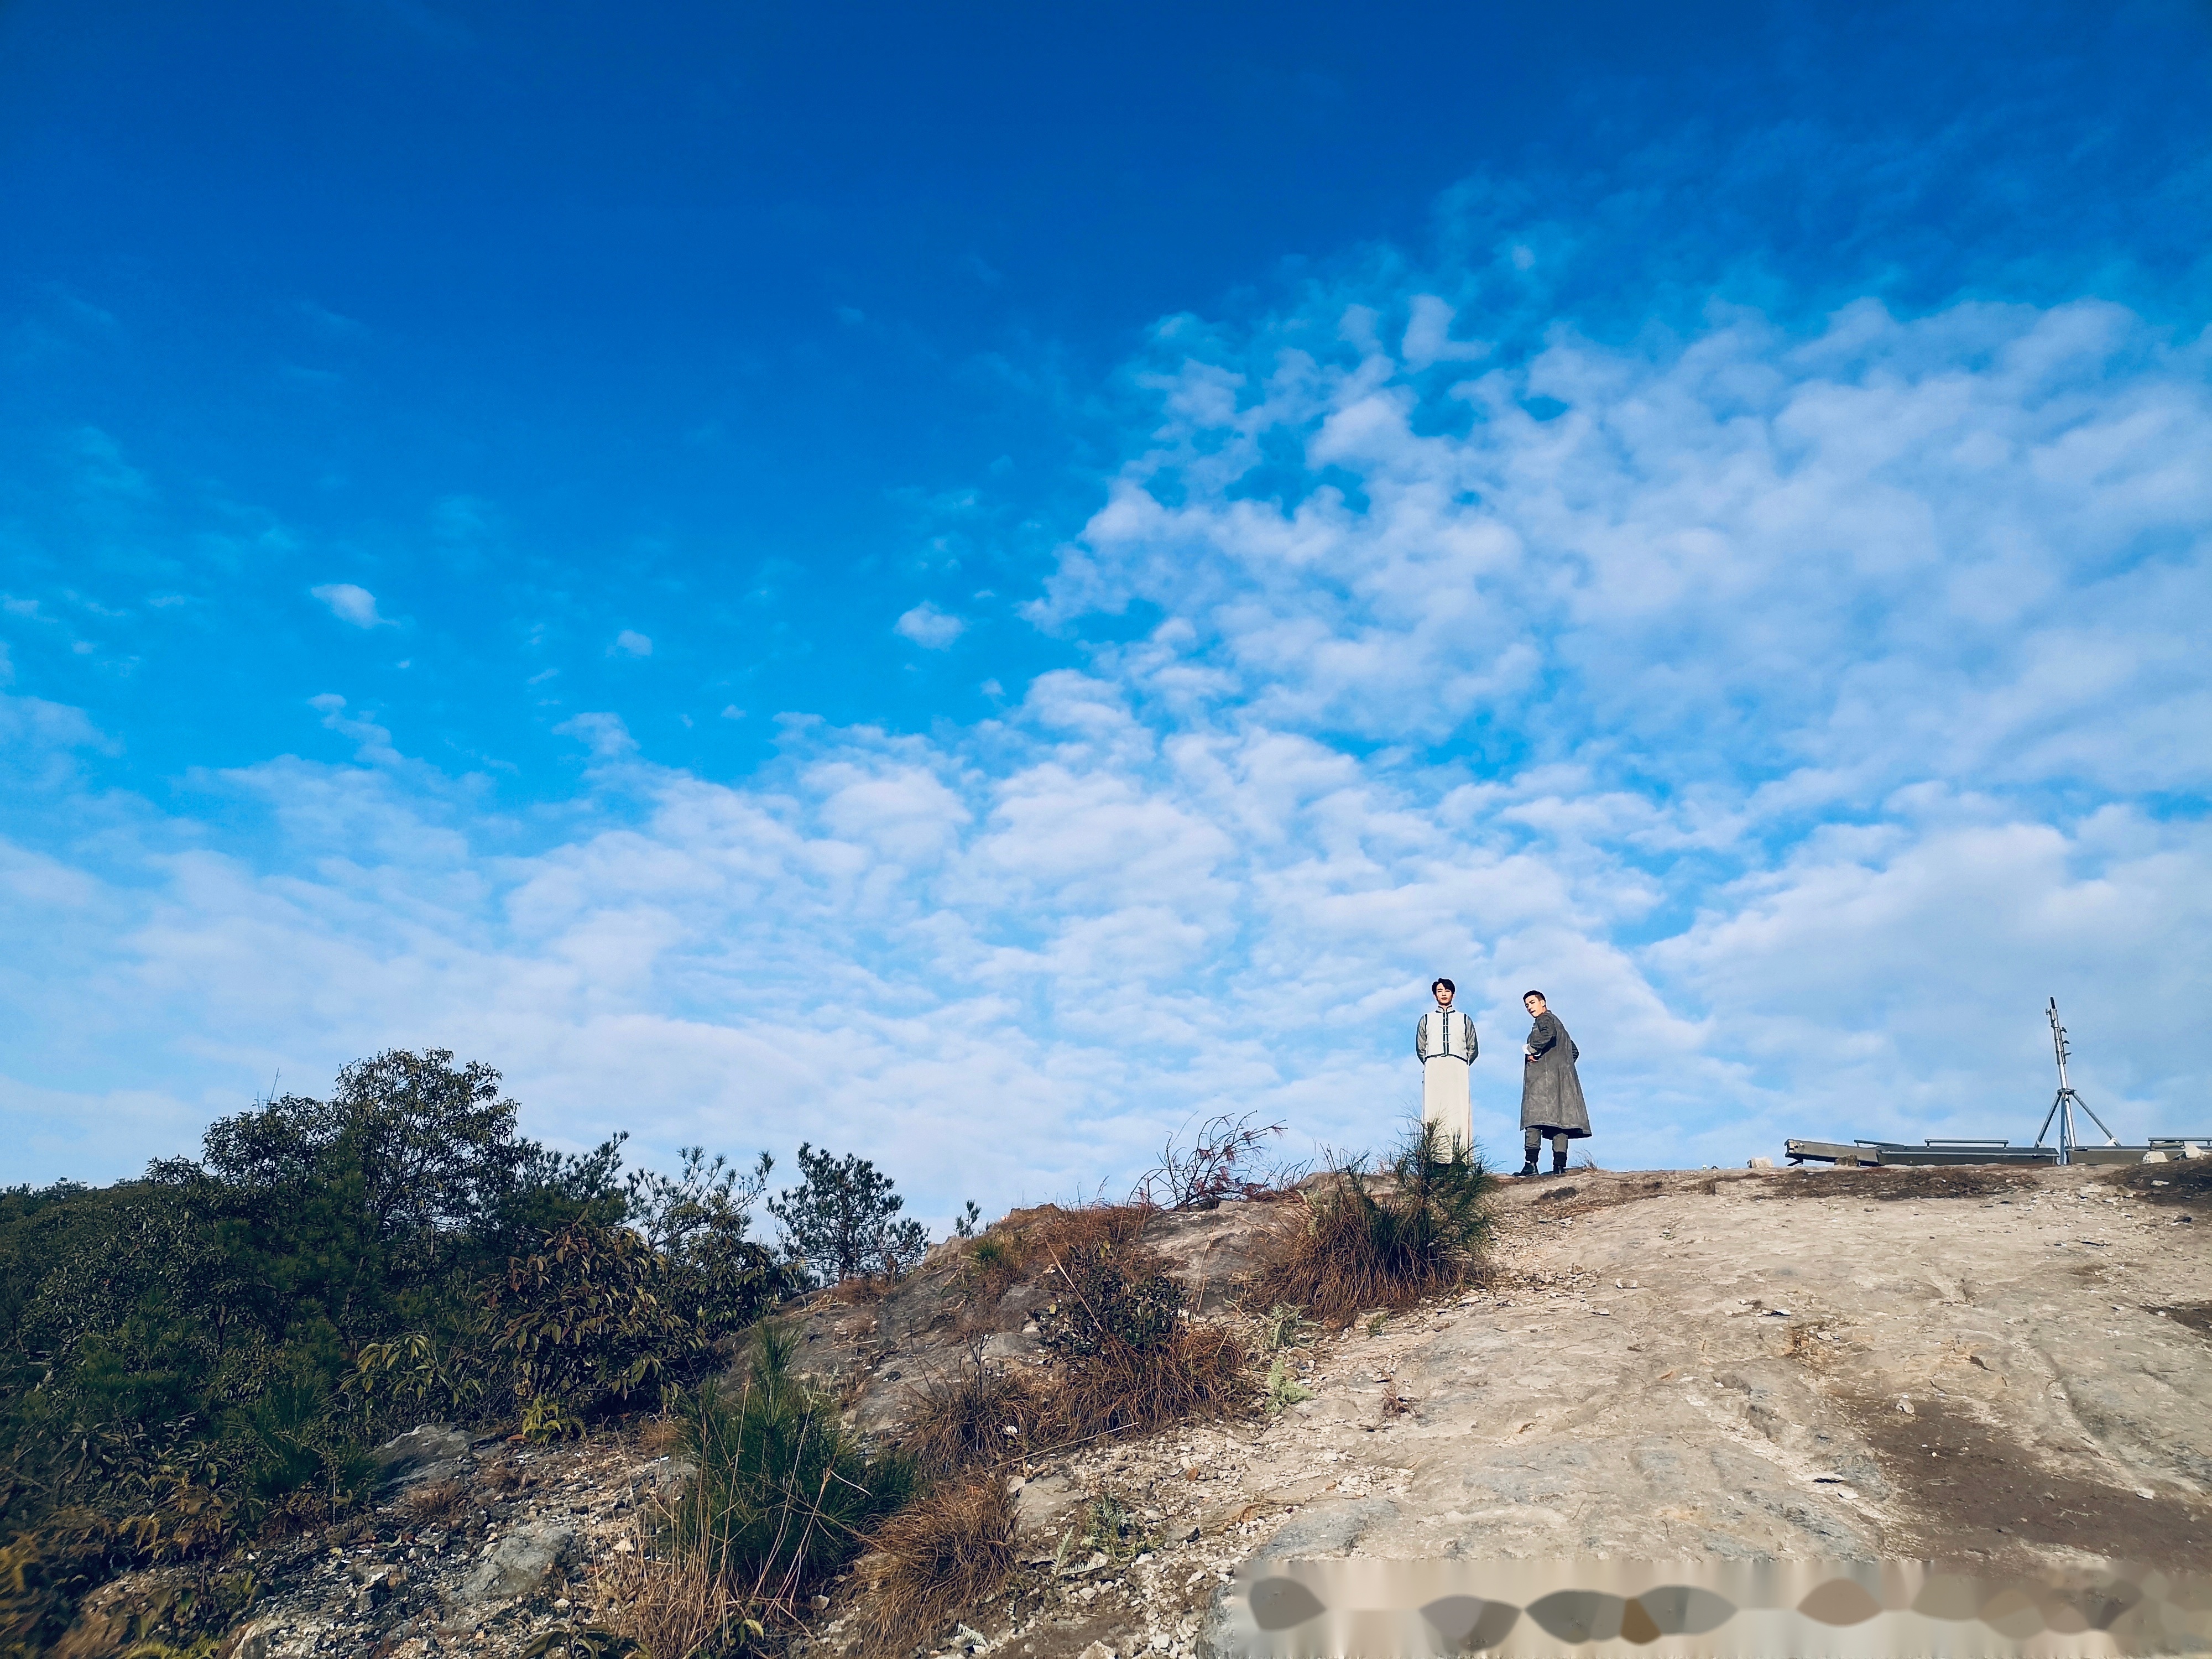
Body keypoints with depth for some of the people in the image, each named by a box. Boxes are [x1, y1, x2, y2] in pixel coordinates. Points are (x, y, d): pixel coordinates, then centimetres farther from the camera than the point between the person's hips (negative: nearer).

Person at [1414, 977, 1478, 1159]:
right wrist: (1430, 1065, 9)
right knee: (1433, 1111, -13)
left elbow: (1473, 1049, 18)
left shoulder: (1465, 1020, 22)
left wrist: (1462, 1066, 9)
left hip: (1458, 1068, 0)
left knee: (1459, 1110, -13)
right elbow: (1420, 1049, 20)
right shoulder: (1426, 1020, 23)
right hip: (1433, 1068, 0)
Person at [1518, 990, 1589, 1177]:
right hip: (1562, 1079, 9)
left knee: (1535, 1116, -16)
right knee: (1559, 1117, 0)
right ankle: (1560, 1165, -9)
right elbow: (1574, 1051, 33)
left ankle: (1531, 1163, -25)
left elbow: (1547, 1033, -23)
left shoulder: (1544, 1018, 2)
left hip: (1543, 1076, -9)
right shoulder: (1558, 1023, 30)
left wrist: (1532, 1050, -13)